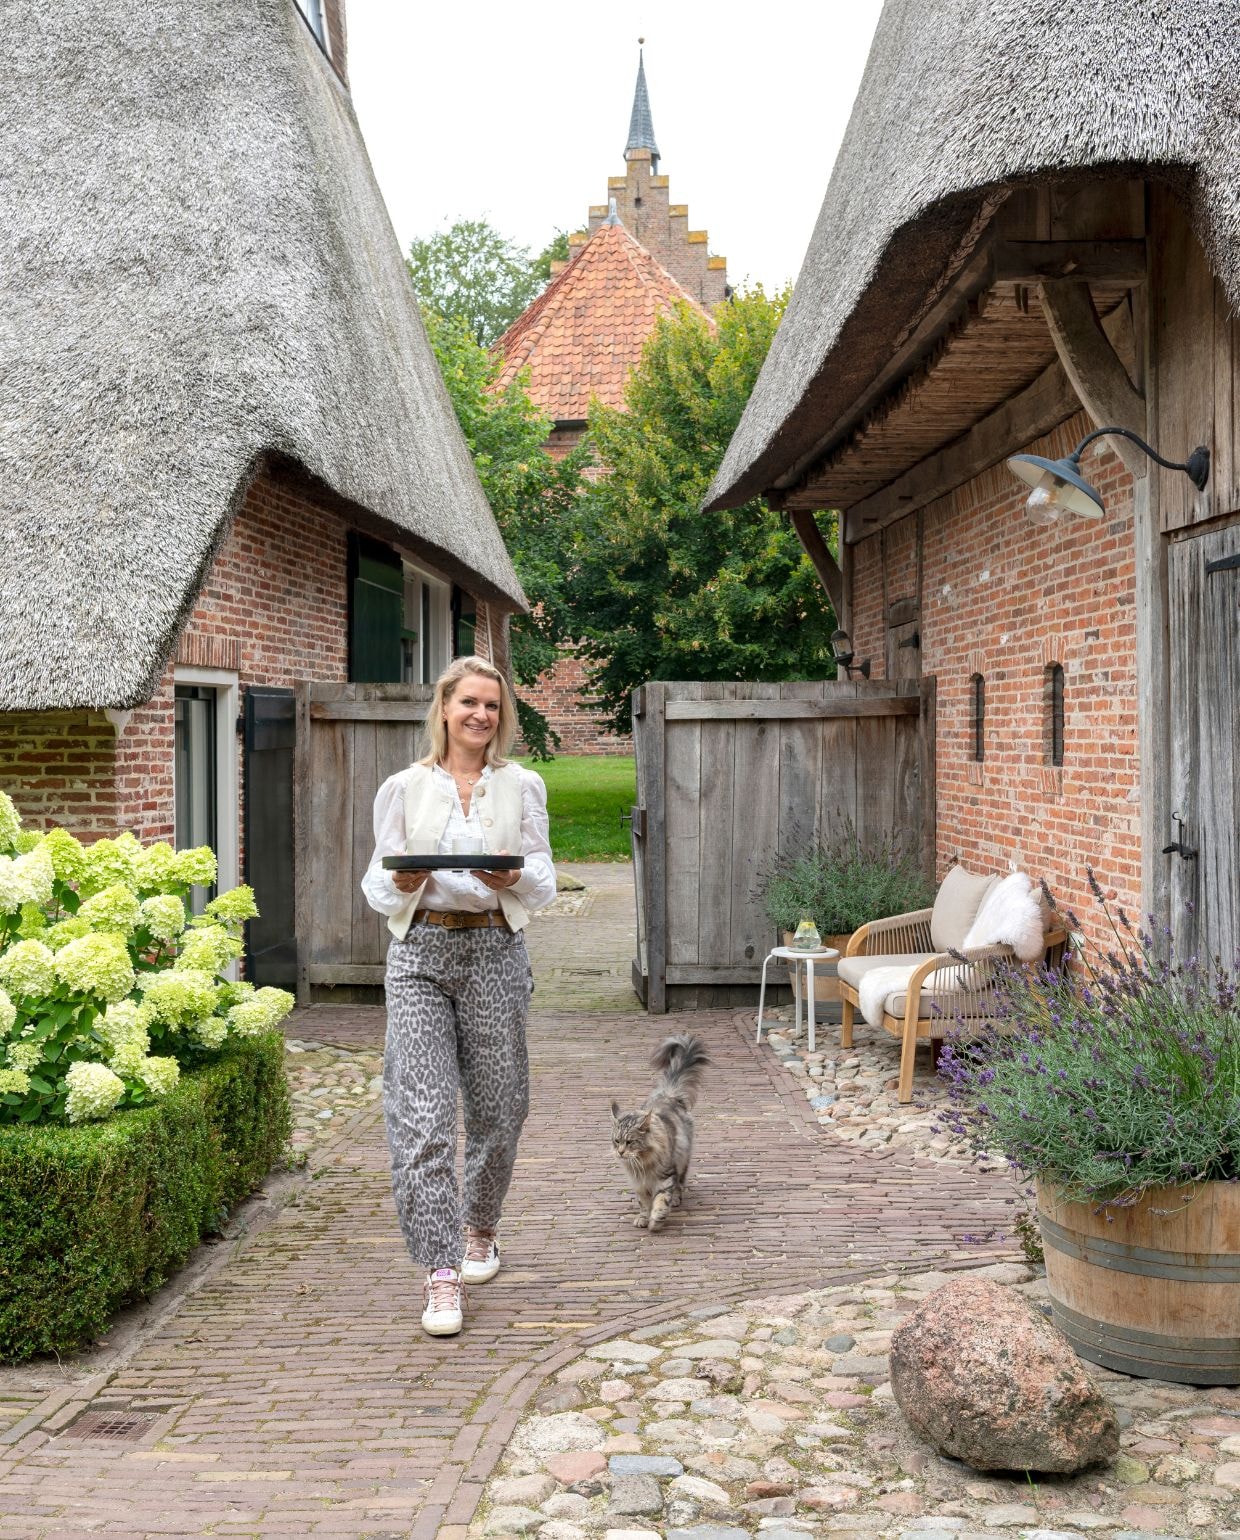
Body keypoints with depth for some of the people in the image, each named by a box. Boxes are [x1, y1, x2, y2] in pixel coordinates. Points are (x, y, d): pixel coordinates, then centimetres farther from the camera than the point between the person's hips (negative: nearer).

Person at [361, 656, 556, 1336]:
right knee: (423, 1114, -9)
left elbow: (545, 881, 7)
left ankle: (479, 1227, 36)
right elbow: (377, 883, 8)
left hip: (494, 952, 1)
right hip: (420, 953, -1)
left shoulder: (523, 786, 8)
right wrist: (400, 883, -14)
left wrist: (514, 878, -15)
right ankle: (442, 1272, -5)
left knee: (496, 1108, 10)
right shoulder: (403, 788, 7)